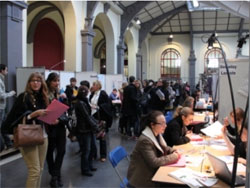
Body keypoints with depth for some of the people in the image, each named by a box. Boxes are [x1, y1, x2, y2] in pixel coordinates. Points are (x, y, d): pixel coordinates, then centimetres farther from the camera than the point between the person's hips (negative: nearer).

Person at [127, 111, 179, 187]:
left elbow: (164, 148, 14)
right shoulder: (145, 140, -27)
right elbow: (154, 162, -28)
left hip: (152, 171, 8)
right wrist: (173, 157, -21)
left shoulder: (156, 134, -1)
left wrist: (174, 152, -5)